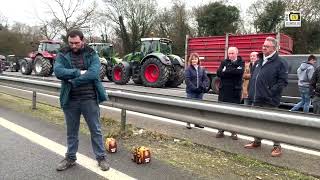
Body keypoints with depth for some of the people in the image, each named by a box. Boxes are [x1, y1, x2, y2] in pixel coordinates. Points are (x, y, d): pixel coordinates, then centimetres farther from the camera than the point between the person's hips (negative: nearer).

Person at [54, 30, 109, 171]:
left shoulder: (91, 54, -1)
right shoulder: (62, 54, 3)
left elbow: (94, 73, -18)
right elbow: (58, 71, -15)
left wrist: (73, 81, -18)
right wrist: (79, 72, -20)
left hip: (89, 99, -2)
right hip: (70, 100, 2)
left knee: (96, 130, 8)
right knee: (71, 131, 16)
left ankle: (101, 157, 22)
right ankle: (70, 158, 34)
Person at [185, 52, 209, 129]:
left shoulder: (202, 69, 9)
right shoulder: (188, 69, -4)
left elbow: (206, 79, 7)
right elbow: (187, 80, -11)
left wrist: (203, 86, -11)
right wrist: (194, 88, -18)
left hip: (200, 92, 4)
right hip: (191, 92, -4)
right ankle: (188, 122, 10)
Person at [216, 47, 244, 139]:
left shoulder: (241, 62, 5)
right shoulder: (224, 62, 12)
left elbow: (239, 71, -16)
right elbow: (219, 73, -4)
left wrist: (226, 71, -10)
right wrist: (232, 72, -13)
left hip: (235, 91, -2)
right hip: (223, 90, 2)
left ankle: (234, 132, 13)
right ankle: (221, 130, 14)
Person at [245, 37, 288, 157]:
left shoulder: (280, 63, -6)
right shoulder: (258, 62, 17)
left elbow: (283, 81, -11)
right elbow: (252, 78, 23)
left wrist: (271, 91, -16)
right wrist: (251, 92, 13)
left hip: (269, 101, -7)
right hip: (256, 99, 8)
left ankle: (277, 146, 10)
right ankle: (257, 142, 32)